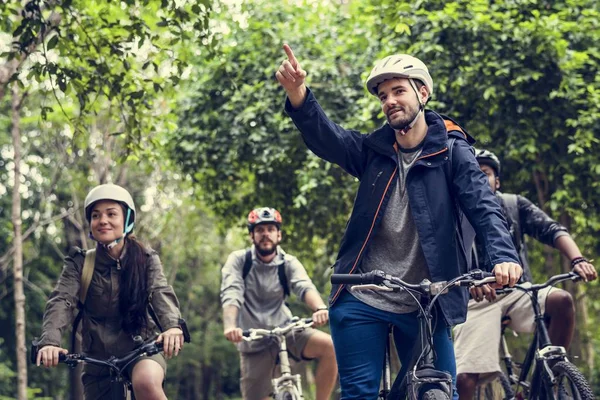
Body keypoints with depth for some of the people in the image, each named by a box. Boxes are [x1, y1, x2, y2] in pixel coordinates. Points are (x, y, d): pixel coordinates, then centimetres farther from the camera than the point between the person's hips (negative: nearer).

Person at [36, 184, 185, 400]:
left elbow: (161, 293, -18)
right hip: (98, 358, 3)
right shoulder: (79, 263, -3)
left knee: (146, 382, -36)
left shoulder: (146, 258, -2)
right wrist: (49, 341, -38)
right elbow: (61, 301, -17)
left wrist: (173, 325, -41)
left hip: (141, 349, -2)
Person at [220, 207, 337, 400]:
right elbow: (231, 295, -21)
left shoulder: (288, 263, -4)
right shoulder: (238, 260, -6)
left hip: (285, 331, 1)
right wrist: (229, 325, -42)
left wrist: (320, 308, -46)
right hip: (254, 341, -1)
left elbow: (305, 287, -23)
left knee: (330, 346, -24)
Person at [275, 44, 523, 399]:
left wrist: (504, 256, -36)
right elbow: (326, 137, -14)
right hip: (362, 300, 2)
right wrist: (298, 94, -36)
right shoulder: (372, 150, 4)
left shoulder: (451, 153, -2)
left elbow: (484, 206, -16)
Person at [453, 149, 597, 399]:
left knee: (562, 300, -28)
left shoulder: (514, 205, 9)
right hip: (478, 300, -2)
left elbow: (551, 230, -3)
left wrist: (577, 259, -24)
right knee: (464, 378, -19)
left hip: (518, 292, 3)